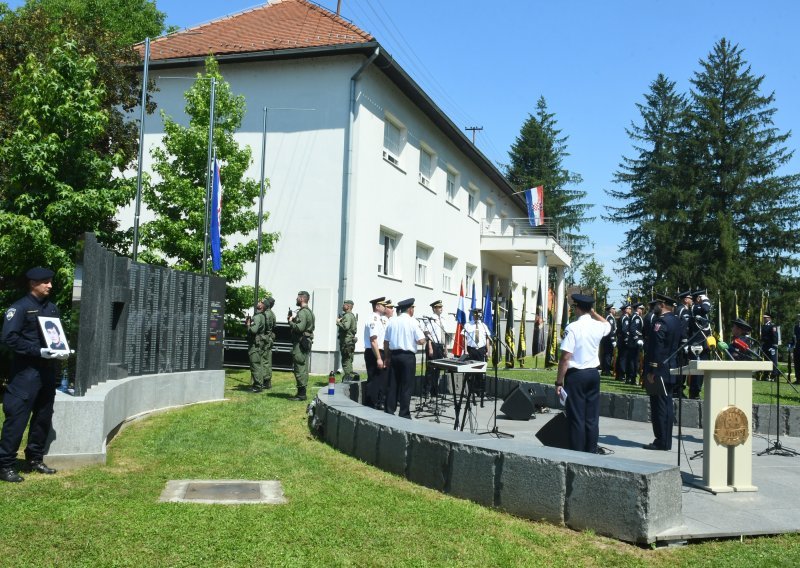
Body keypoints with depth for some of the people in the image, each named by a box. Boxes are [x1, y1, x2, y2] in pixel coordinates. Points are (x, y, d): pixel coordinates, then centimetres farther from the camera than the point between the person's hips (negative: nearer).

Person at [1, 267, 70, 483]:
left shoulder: (52, 308, 13)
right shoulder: (20, 307, -8)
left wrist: (63, 350, -1)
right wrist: (38, 351, -21)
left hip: (48, 370, 7)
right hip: (26, 370, -7)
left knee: (44, 417, 12)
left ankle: (34, 460, 24)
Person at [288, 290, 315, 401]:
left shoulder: (302, 312, -16)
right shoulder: (309, 311, 16)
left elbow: (300, 328, -26)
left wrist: (291, 322, -10)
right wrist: (294, 320, 10)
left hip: (300, 343, -10)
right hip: (307, 342, 10)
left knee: (299, 369, -7)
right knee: (303, 369, 14)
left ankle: (301, 394, -6)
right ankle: (302, 392, 19)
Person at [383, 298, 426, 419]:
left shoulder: (392, 322, 6)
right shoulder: (413, 322, -8)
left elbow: (386, 342, 10)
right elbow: (421, 341, -14)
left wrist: (388, 357, 20)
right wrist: (422, 333, 8)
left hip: (394, 355, 5)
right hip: (408, 356, -5)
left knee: (393, 385, 11)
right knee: (406, 386, 1)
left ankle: (389, 412, 15)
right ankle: (404, 414, 4)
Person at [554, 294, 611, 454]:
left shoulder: (572, 328, -15)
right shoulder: (598, 326, 2)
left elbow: (565, 357, -17)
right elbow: (608, 325, 31)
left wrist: (559, 382, -11)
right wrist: (593, 312, 23)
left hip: (576, 375, -5)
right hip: (593, 374, 5)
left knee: (576, 418, 0)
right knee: (592, 418, 10)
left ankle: (577, 453, 3)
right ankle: (591, 452, 16)